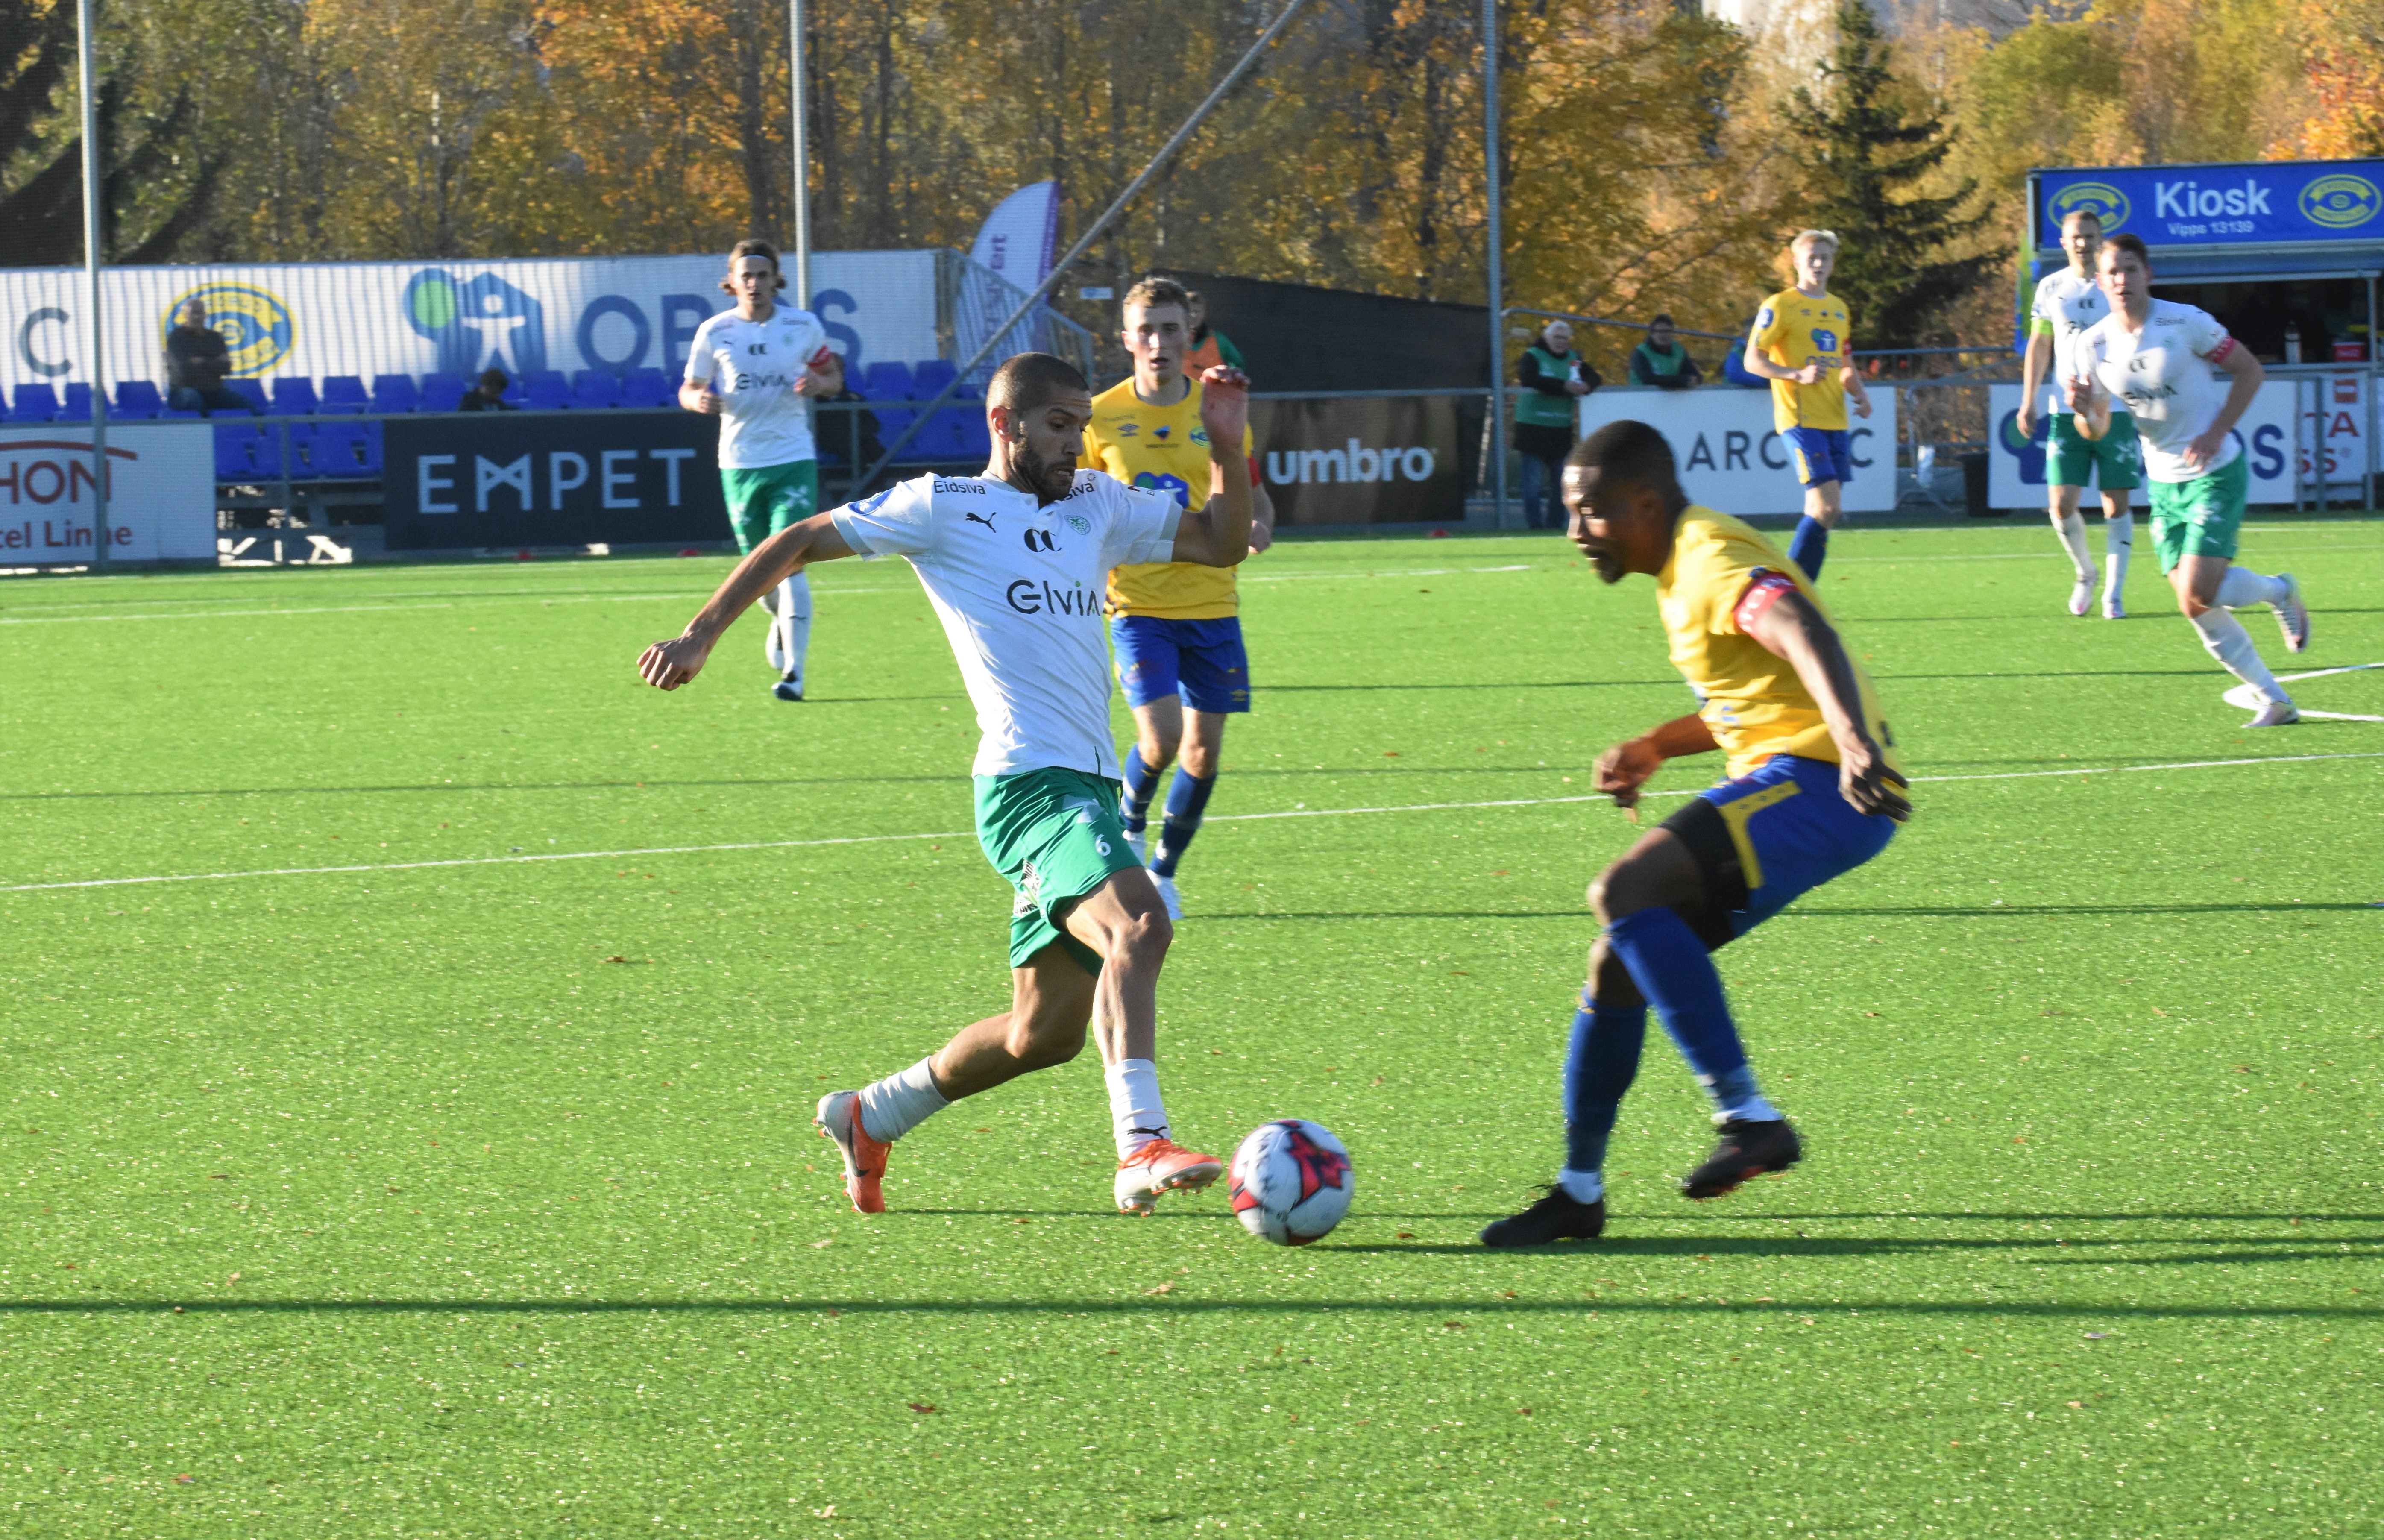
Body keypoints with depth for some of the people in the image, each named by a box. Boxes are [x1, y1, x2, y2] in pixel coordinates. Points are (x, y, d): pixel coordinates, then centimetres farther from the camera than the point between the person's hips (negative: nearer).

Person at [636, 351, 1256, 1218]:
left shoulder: (1098, 508, 21)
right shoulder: (944, 508, 3)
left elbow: (1221, 543, 26)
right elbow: (799, 544, 8)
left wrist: (1228, 448, 10)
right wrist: (701, 636, 4)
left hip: (1088, 788, 8)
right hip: (1030, 781, -8)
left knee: (1045, 1034, 10)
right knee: (1137, 924, -32)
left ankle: (870, 1119, 31)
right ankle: (1142, 1149, -43)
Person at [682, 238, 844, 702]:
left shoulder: (804, 326, 1)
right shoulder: (714, 332, 1)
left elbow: (833, 375, 14)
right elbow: (688, 389, 8)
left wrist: (819, 383, -10)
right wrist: (698, 399, -16)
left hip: (793, 459, -2)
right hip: (740, 463, 2)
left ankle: (794, 672, -14)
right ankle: (782, 622, 44)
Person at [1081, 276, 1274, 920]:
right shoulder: (1101, 418, -3)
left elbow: (1253, 500, 12)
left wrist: (1259, 528, -10)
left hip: (1212, 604, 2)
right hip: (1138, 606, -2)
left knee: (1204, 747, 3)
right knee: (1161, 739, -17)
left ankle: (1165, 871, 23)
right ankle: (1130, 825, 16)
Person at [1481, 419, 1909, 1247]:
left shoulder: (1713, 561, -13)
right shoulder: (1682, 570, 20)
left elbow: (1808, 638, -32)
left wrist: (1854, 742, -49)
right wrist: (1653, 749, 21)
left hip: (1822, 781, -10)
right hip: (1779, 776, 10)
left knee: (1626, 894, -25)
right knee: (1618, 960, 9)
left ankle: (1748, 1116, -25)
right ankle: (1579, 1188, 20)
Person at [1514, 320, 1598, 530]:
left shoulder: (1573, 359, 11)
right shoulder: (1534, 356, -5)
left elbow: (1595, 379, 7)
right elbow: (1528, 378, -22)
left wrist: (1585, 387, -19)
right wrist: (1564, 386, -27)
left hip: (1561, 428, 5)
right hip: (1533, 427, -5)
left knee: (1559, 479, 9)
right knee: (1534, 480, -6)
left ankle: (1555, 523, 16)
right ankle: (1534, 523, -3)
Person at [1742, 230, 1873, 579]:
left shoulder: (1838, 308, 19)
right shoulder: (1780, 306, -3)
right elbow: (1753, 361, -8)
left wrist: (1860, 393, 9)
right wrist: (1798, 375, -21)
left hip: (1835, 420, 7)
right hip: (1800, 419, -7)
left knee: (1822, 511, 4)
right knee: (1827, 508, -16)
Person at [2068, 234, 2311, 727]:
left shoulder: (2185, 323, -15)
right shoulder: (2094, 345, -2)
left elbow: (2250, 370, -6)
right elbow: (2098, 431, 5)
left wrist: (2217, 433, -16)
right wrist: (2084, 411, -18)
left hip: (2216, 471, -5)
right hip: (2164, 483, 5)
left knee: (2200, 590, -18)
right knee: (2197, 609, 0)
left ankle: (2280, 591, 13)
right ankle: (2274, 701, 14)